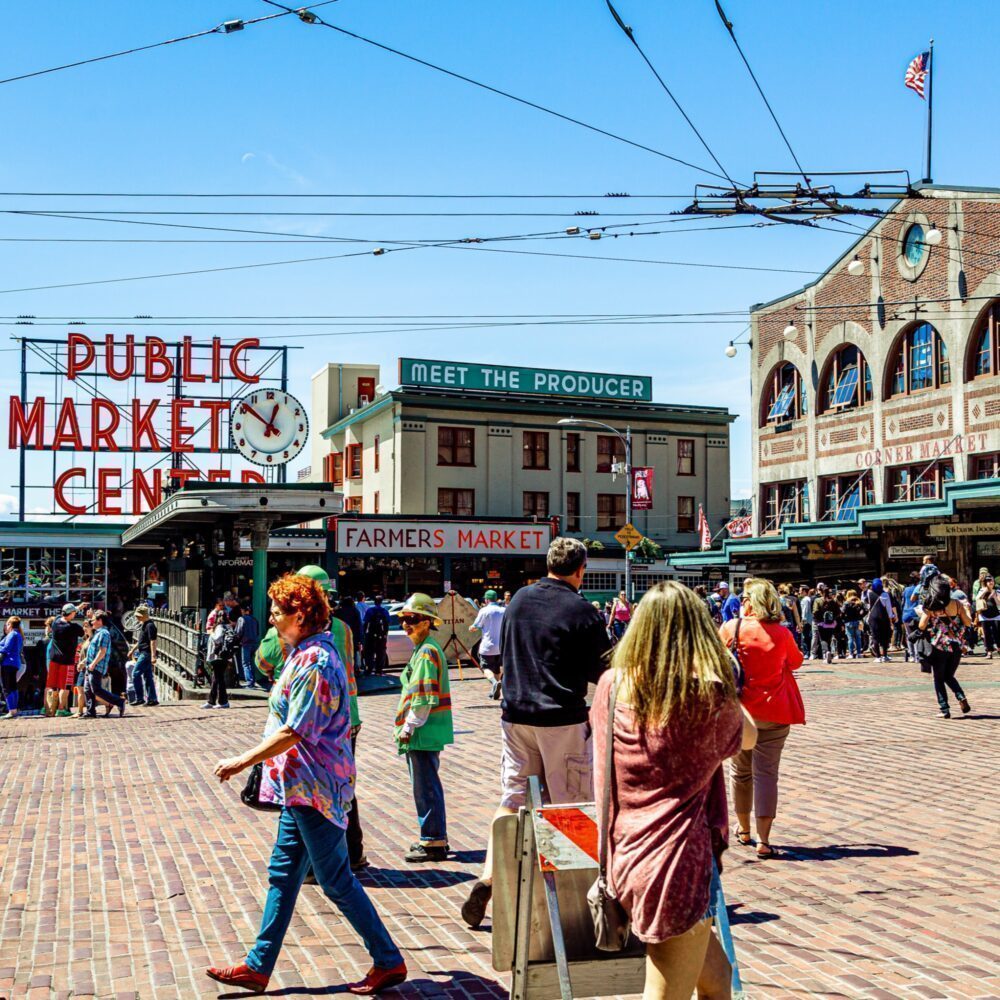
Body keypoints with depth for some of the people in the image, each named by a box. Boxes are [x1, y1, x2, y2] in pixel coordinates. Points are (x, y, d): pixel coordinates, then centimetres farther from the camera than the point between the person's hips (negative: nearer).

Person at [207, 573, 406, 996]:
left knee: (336, 880, -1)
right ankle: (258, 966, 24)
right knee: (282, 875, 15)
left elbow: (293, 732, -24)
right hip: (300, 786, 10)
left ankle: (388, 962, 11)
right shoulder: (307, 653, 11)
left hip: (313, 787, -10)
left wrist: (242, 762, -17)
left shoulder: (314, 662, -21)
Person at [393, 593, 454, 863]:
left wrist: (409, 728, -15)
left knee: (426, 788, -3)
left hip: (423, 734, -10)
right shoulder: (427, 649, 15)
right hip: (428, 733, 10)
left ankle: (433, 843, 5)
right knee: (428, 786, 17)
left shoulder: (426, 653, -17)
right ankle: (435, 838, 26)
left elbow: (424, 698, -22)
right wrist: (408, 727, 21)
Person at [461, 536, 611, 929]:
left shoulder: (519, 599, 5)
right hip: (563, 719, -4)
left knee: (511, 800, 11)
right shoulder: (581, 611, -11)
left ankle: (487, 878, -1)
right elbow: (604, 671, -5)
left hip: (515, 715, 5)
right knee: (570, 808, 8)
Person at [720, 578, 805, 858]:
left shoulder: (730, 628, -7)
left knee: (740, 771, 17)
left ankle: (744, 830, 31)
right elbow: (796, 662, 14)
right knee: (766, 773, -1)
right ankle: (763, 840, -6)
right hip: (773, 712, 0)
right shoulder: (781, 633, -4)